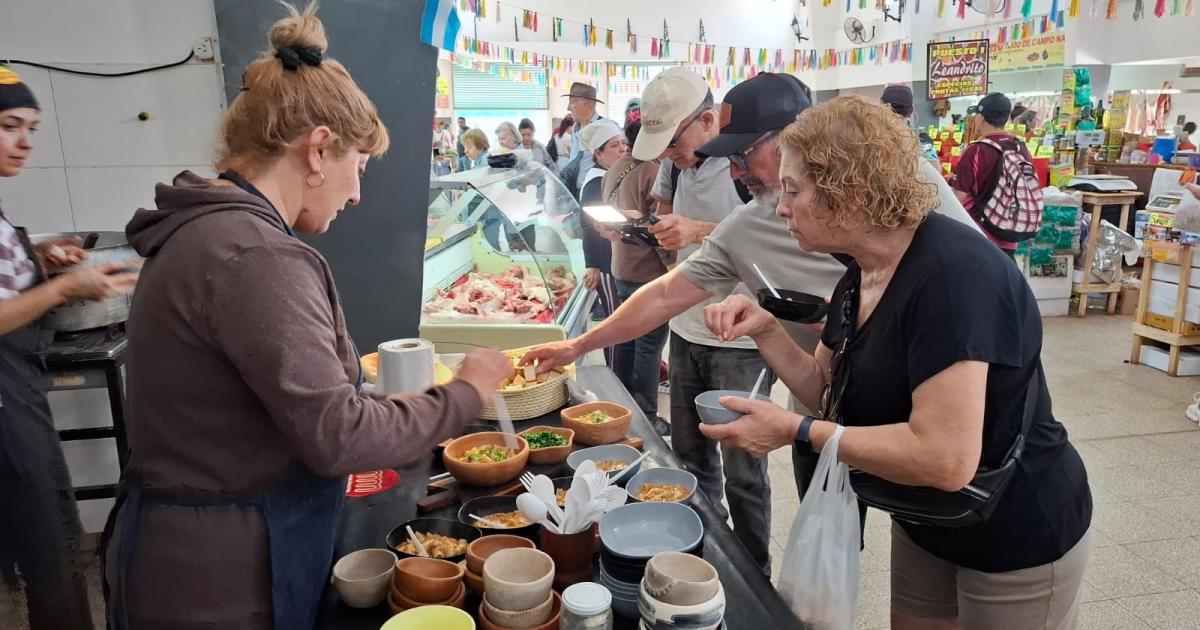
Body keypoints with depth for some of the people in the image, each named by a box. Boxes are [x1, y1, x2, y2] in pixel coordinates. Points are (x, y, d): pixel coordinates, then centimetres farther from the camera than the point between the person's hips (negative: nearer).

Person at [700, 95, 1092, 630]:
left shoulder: (952, 273, -31)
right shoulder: (859, 277, -3)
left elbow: (946, 459, -36)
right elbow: (826, 391, 4)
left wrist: (795, 432, -29)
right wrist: (766, 331, -12)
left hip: (1018, 541, -8)